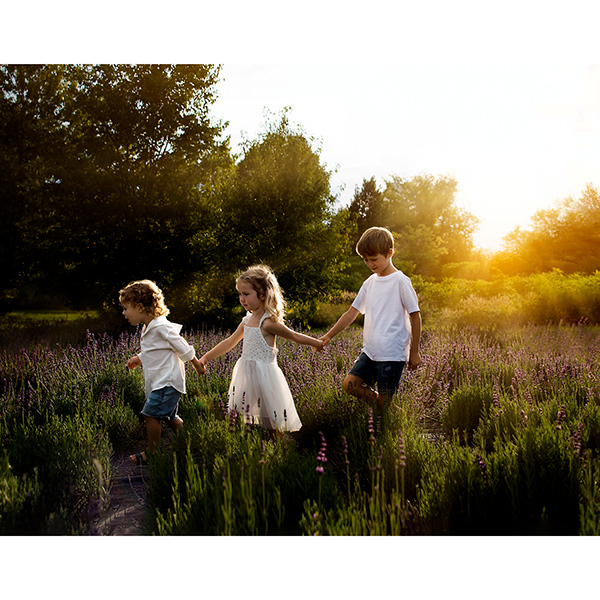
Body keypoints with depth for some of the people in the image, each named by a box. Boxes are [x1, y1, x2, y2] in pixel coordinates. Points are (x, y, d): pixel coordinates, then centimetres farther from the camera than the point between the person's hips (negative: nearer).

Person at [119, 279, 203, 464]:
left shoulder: (162, 327, -20)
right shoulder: (148, 328, 11)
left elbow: (183, 348, -13)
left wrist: (197, 366, -3)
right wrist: (138, 359, 9)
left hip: (167, 381, -10)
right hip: (159, 381, 10)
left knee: (150, 414, -9)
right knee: (171, 416, 16)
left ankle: (152, 452, 0)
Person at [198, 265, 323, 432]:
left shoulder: (268, 322, -14)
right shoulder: (247, 320, 10)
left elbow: (294, 336, -3)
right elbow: (230, 342, 19)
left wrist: (318, 343, 5)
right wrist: (206, 357, 20)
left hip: (264, 376, -7)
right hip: (247, 376, 7)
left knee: (269, 423, -5)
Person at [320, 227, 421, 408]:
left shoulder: (401, 281, -7)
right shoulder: (370, 283, 12)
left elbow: (415, 316, -4)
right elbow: (352, 313, 15)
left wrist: (414, 351, -3)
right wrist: (328, 336, 7)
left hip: (393, 353, -7)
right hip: (370, 351, 7)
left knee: (385, 401, -6)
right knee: (350, 384, -4)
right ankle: (380, 402, 14)